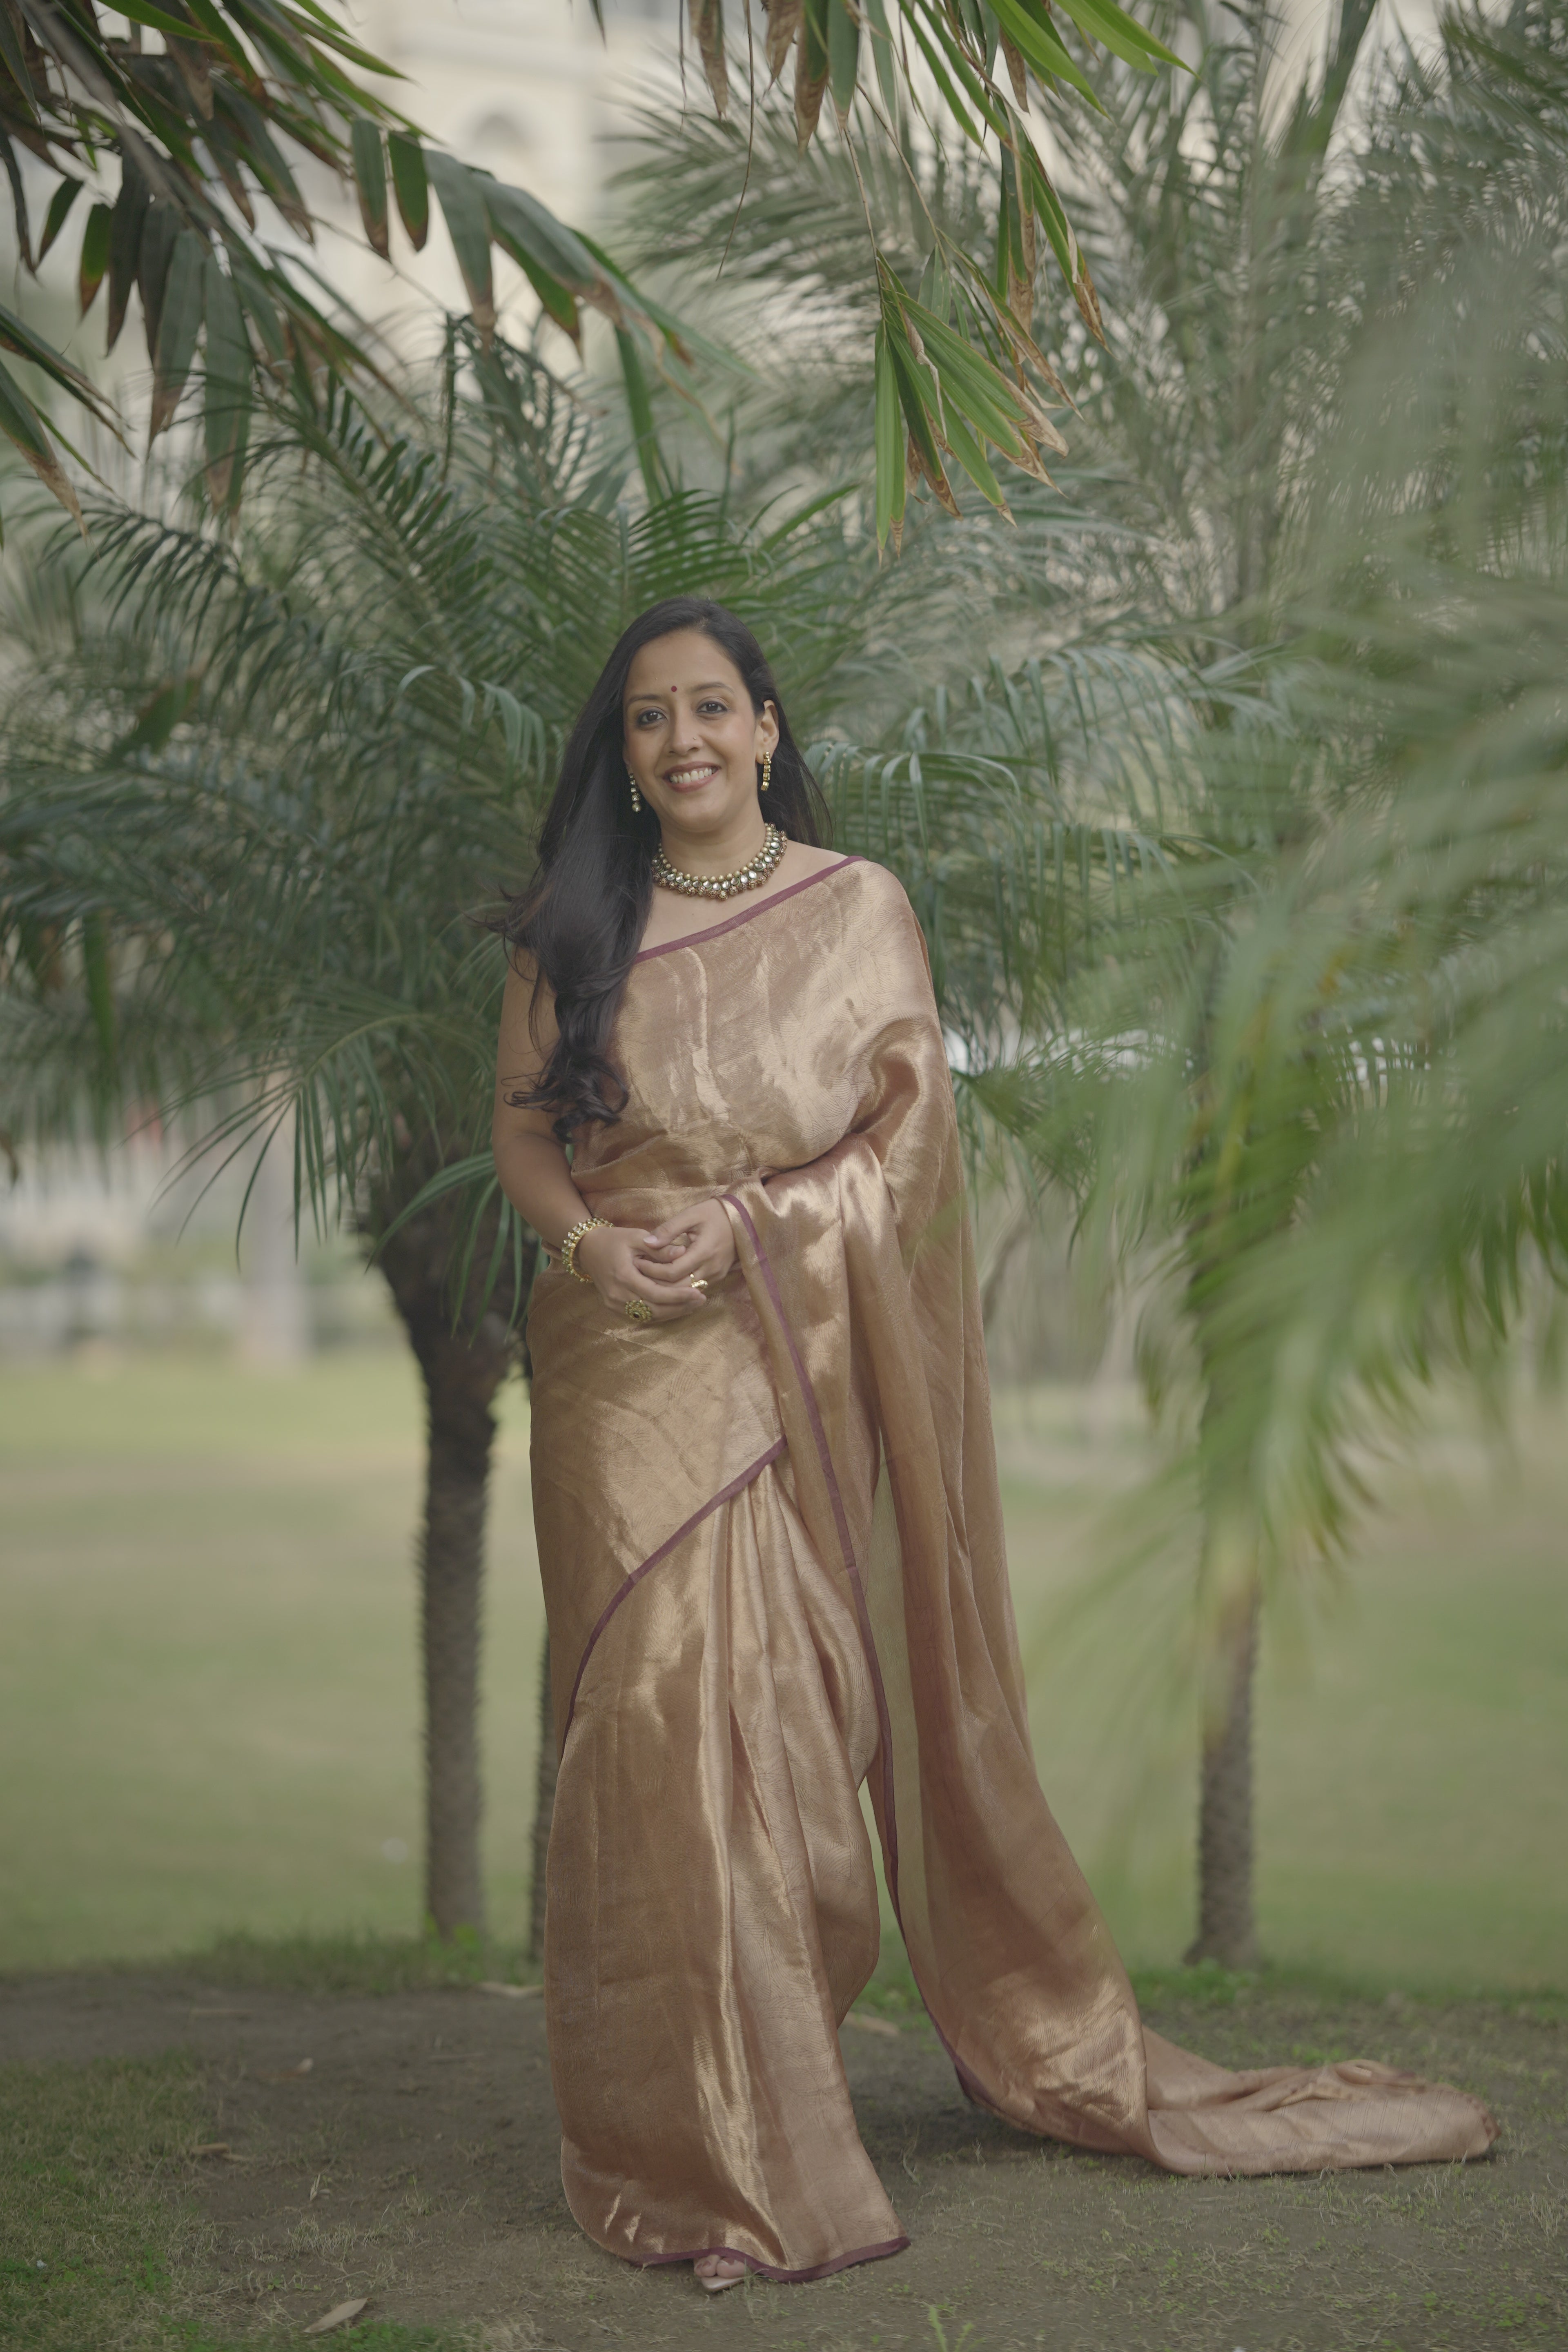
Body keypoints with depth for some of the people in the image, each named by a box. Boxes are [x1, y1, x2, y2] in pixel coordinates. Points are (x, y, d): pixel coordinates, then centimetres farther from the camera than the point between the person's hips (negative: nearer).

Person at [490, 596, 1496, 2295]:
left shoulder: (858, 910, 5)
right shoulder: (572, 931, 9)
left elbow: (907, 1134, 1)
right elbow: (518, 1128, 9)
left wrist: (749, 1224, -13)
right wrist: (589, 1240, -11)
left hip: (801, 1370, -1)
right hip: (629, 1373, 1)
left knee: (804, 1707, -1)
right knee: (661, 1718, -4)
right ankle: (693, 2138, 4)